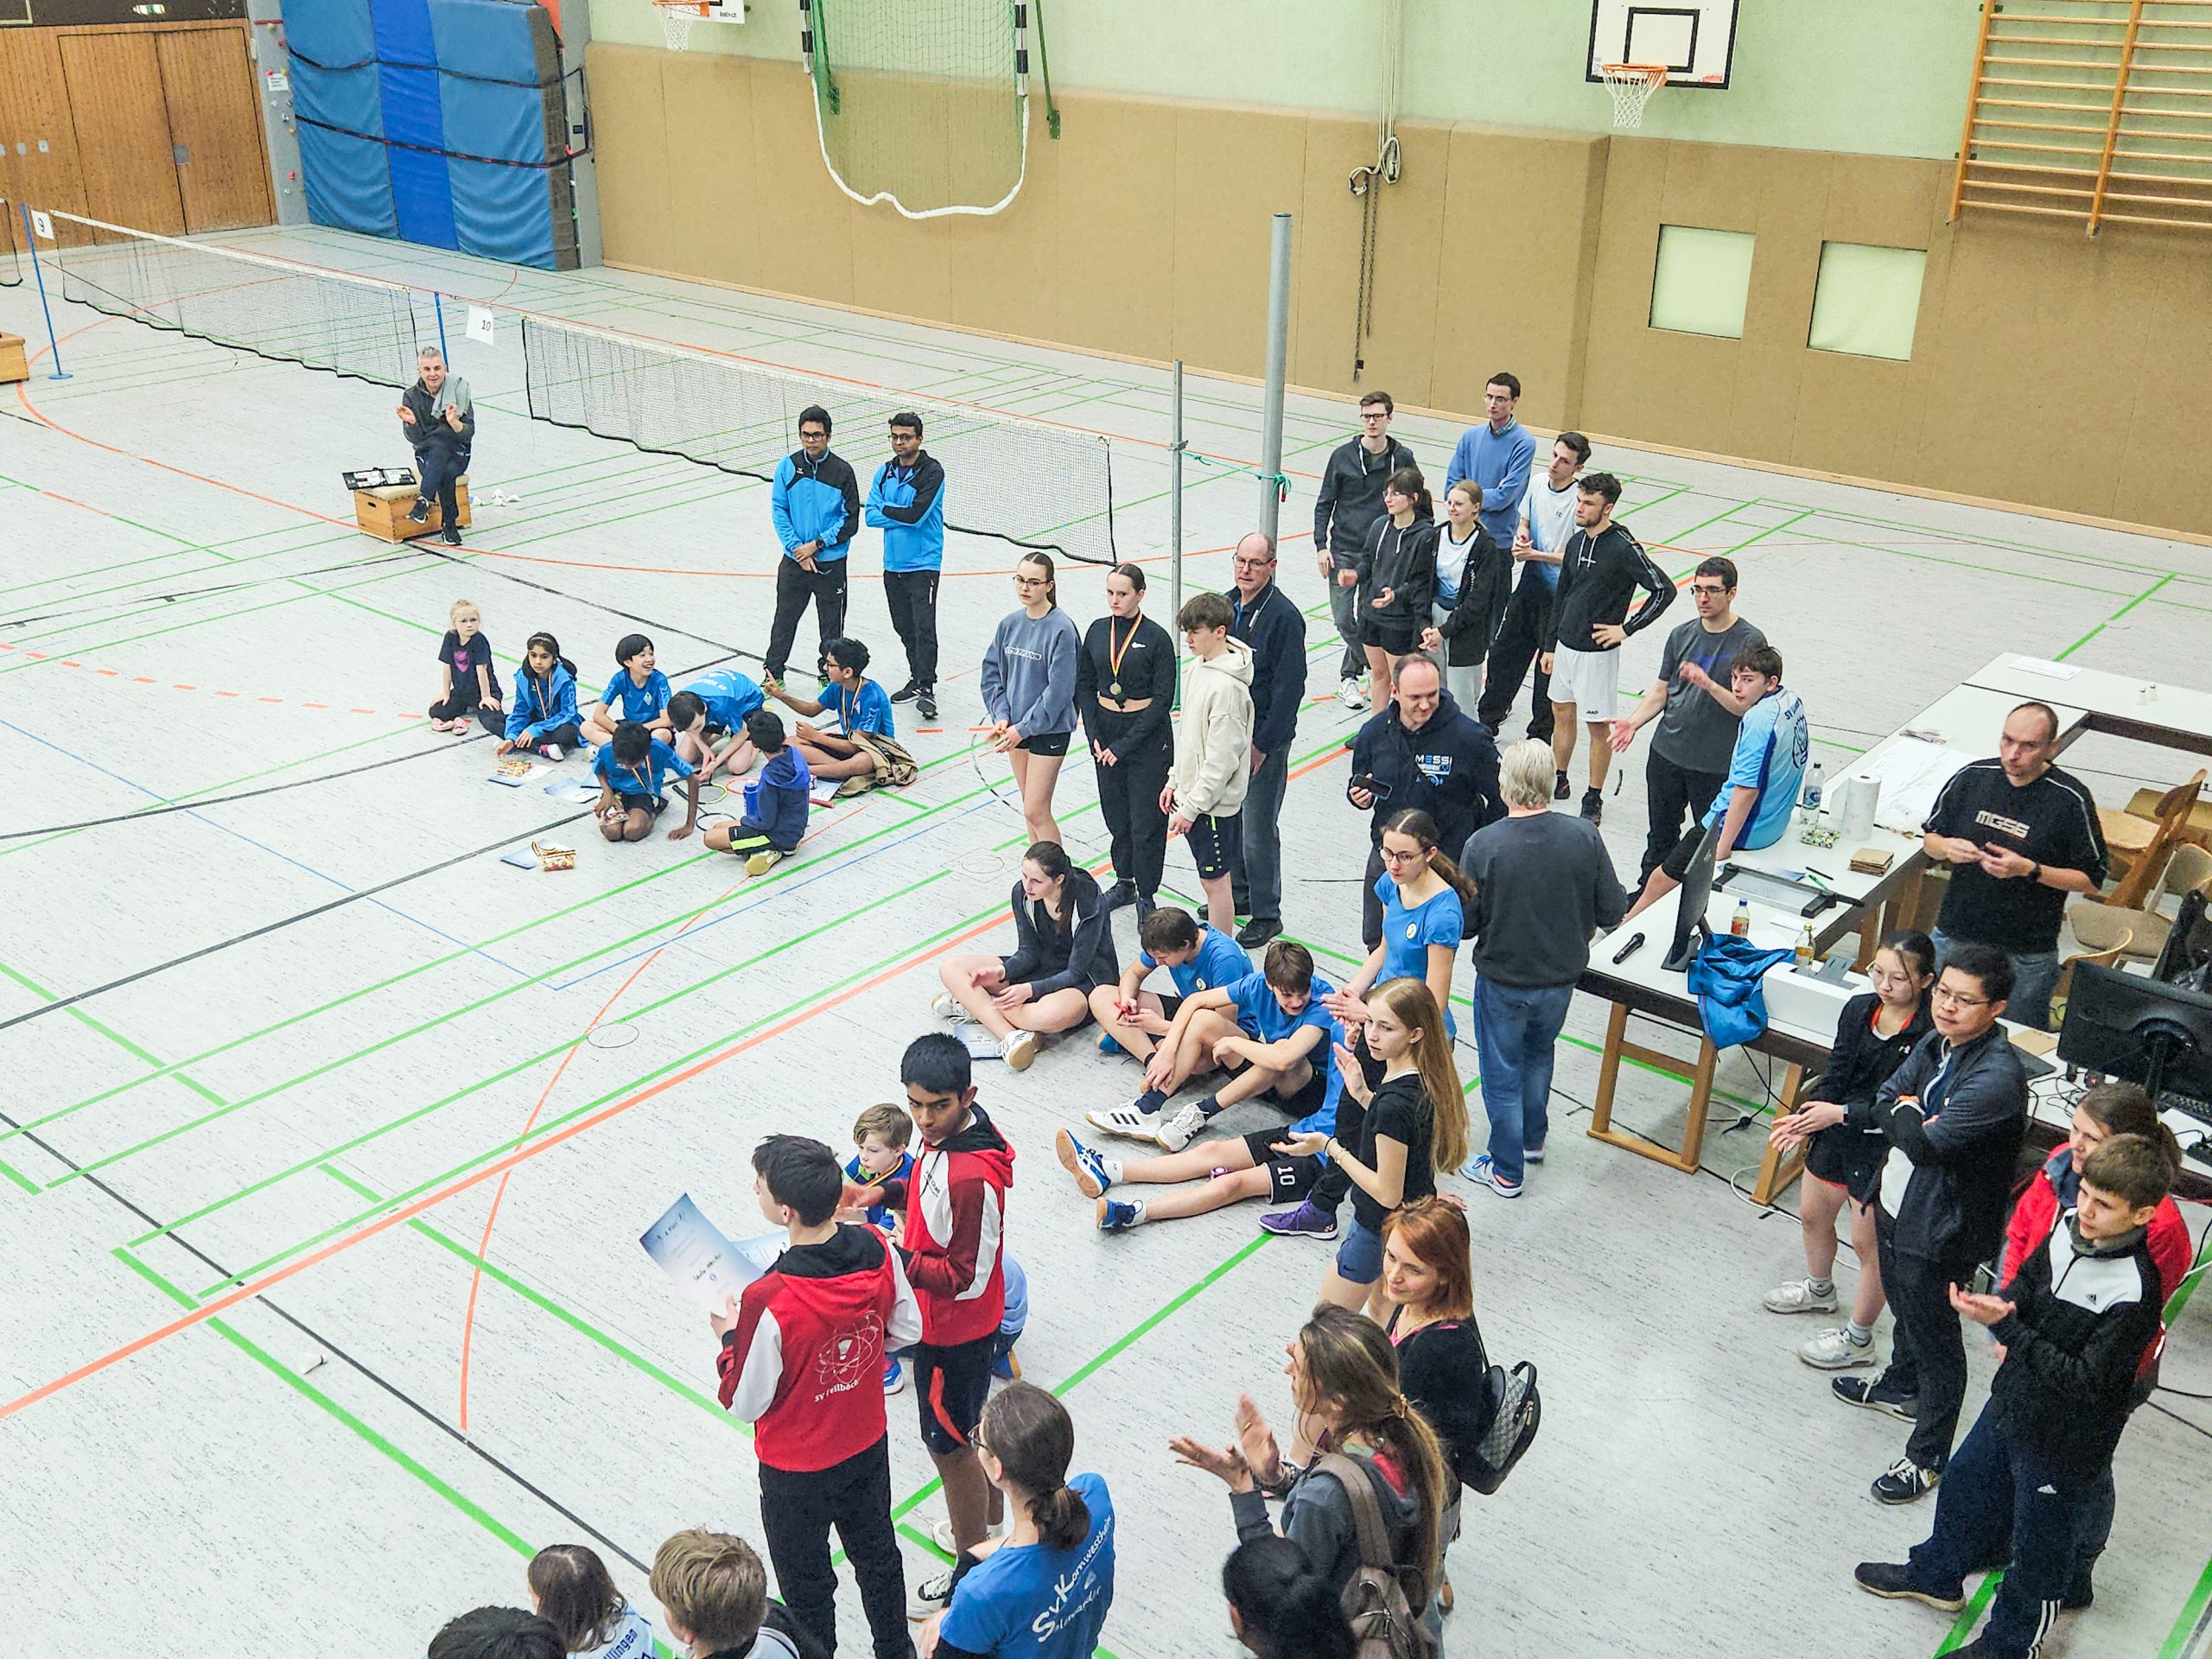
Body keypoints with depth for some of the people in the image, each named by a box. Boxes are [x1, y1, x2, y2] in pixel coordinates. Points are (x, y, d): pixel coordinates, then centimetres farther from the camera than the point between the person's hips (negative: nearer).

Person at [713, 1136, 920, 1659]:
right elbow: (906, 1331, -3)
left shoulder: (768, 1302, -37)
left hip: (797, 1468, -5)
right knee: (877, 1553, 29)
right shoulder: (877, 1250, -21)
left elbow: (745, 1404, -22)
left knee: (806, 1583, 20)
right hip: (869, 1444, 6)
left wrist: (730, 1338, -7)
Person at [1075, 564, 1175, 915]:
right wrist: (1095, 737, -5)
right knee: (1116, 814, 15)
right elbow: (1085, 686, 7)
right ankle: (1124, 882, 33)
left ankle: (1146, 896, 16)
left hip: (1147, 736, -5)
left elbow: (1163, 700, -13)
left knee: (1146, 820, 2)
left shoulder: (1157, 638, -12)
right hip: (1106, 730, 5)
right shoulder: (1097, 631, 2)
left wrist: (1123, 746, -15)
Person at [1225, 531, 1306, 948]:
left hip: (1264, 740, -7)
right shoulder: (1225, 604, 5)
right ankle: (1237, 895, 35)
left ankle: (1266, 914, 13)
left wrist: (1262, 745, -17)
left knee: (1258, 831, -1)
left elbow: (1289, 688, -17)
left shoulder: (1284, 617, -17)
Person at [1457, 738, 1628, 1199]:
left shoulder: (1483, 845, -24)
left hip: (1502, 979, -3)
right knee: (1539, 1052, 29)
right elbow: (1613, 910, -7)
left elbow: (1465, 923, -15)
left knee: (1503, 1071, 15)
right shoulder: (1583, 836, -17)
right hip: (1561, 976, 3)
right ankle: (1533, 1139, 47)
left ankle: (1506, 1170, 28)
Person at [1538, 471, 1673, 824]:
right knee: (1562, 714, 19)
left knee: (1599, 727, 4)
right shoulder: (1576, 542, 4)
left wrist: (1626, 628, -16)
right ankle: (1558, 781, 35)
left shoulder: (1624, 548, -17)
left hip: (1597, 652, -7)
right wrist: (1550, 645, 15)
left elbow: (1664, 589, -19)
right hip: (1565, 645, 7)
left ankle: (1594, 798, 15)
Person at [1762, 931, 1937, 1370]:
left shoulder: (1930, 1036, -25)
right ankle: (1819, 1289, 55)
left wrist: (1840, 1113, -24)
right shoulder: (1860, 1009, -5)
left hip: (1882, 1152, -7)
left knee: (1867, 1244, 8)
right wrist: (1805, 1118, -14)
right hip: (1836, 1135, 7)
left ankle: (1858, 1340, 28)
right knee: (1813, 1216, 26)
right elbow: (1836, 1075, 0)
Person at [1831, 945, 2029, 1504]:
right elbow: (1883, 1104, 0)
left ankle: (1928, 1456, 27)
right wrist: (1905, 1116, -21)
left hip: (1939, 1231, -8)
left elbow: (1926, 1144, -33)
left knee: (1934, 1339, 9)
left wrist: (1903, 1114, -14)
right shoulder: (1937, 1043, -3)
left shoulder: (1997, 1076, -30)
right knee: (1904, 1309, 31)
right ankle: (1901, 1386, 56)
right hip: (1896, 1205, 8)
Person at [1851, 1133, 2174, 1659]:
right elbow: (2027, 1275, 8)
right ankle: (1937, 1576, 54)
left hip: (2065, 1441, -7)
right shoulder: (2070, 1227, -10)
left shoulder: (2134, 1292, -31)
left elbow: (2084, 1383, -30)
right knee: (1965, 1483, 27)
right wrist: (2008, 1306, -14)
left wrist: (2006, 1326, -33)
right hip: (2013, 1400, 7)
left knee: (2040, 1546, 15)